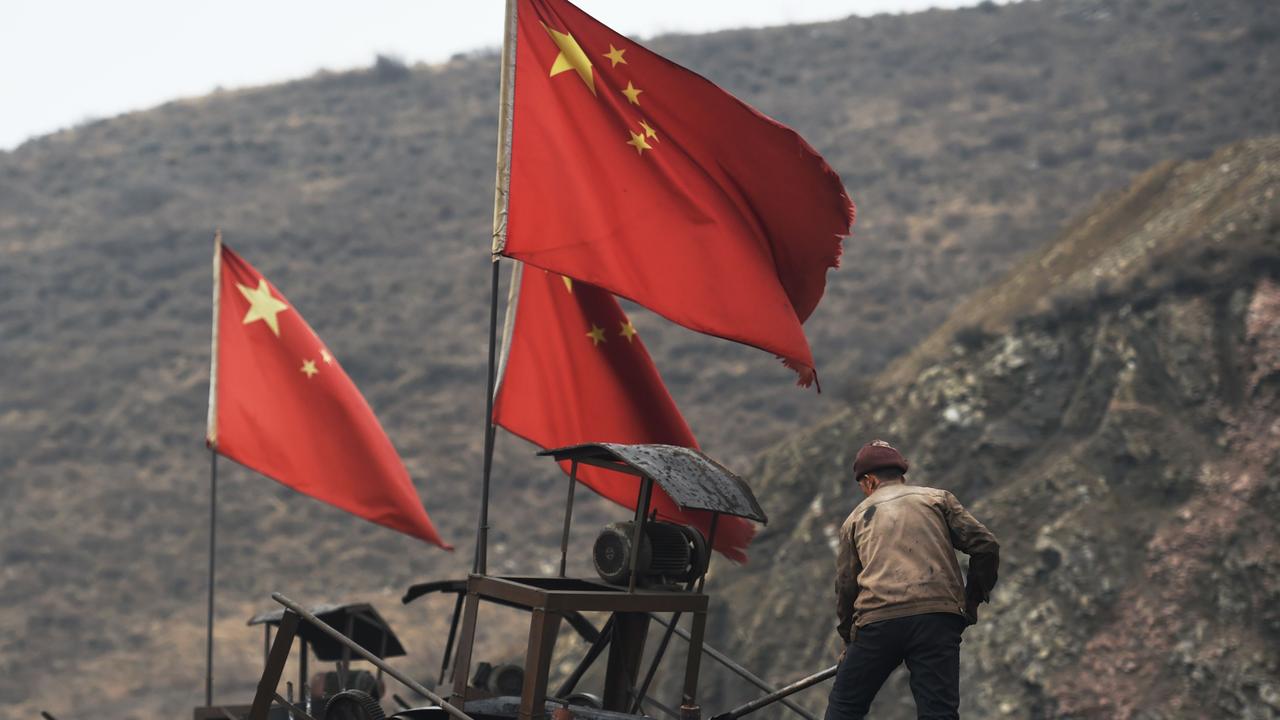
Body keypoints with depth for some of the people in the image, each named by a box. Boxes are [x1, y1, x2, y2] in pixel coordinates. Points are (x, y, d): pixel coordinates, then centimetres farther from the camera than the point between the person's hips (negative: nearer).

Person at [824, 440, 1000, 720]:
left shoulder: (857, 517, 23)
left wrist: (849, 641, 33)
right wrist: (971, 601, 20)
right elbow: (986, 547, 9)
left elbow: (845, 586, 22)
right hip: (938, 616, 0)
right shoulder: (938, 498, 19)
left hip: (877, 621, 0)